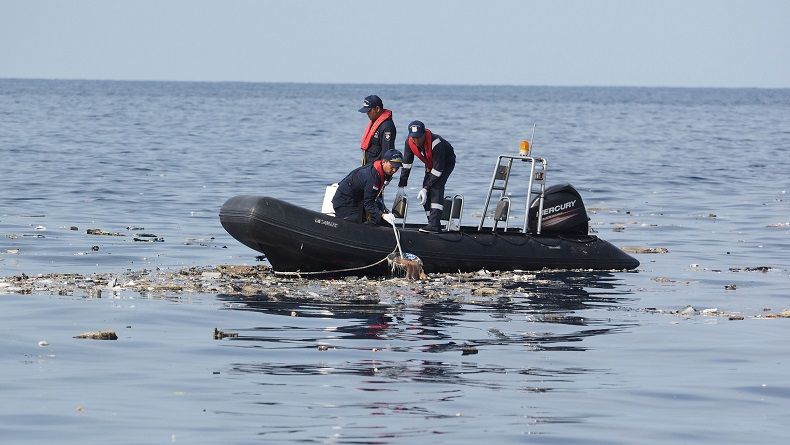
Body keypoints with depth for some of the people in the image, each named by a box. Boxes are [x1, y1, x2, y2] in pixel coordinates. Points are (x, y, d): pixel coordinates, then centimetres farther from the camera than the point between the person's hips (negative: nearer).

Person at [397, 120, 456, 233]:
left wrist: (425, 189, -33)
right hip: (430, 164, 7)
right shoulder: (409, 141, -21)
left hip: (446, 162, -7)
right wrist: (401, 186, -13)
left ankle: (434, 225, -30)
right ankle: (432, 224, 9)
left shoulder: (436, 144, -40)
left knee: (436, 188, -24)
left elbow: (438, 169, -34)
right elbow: (406, 164, -11)